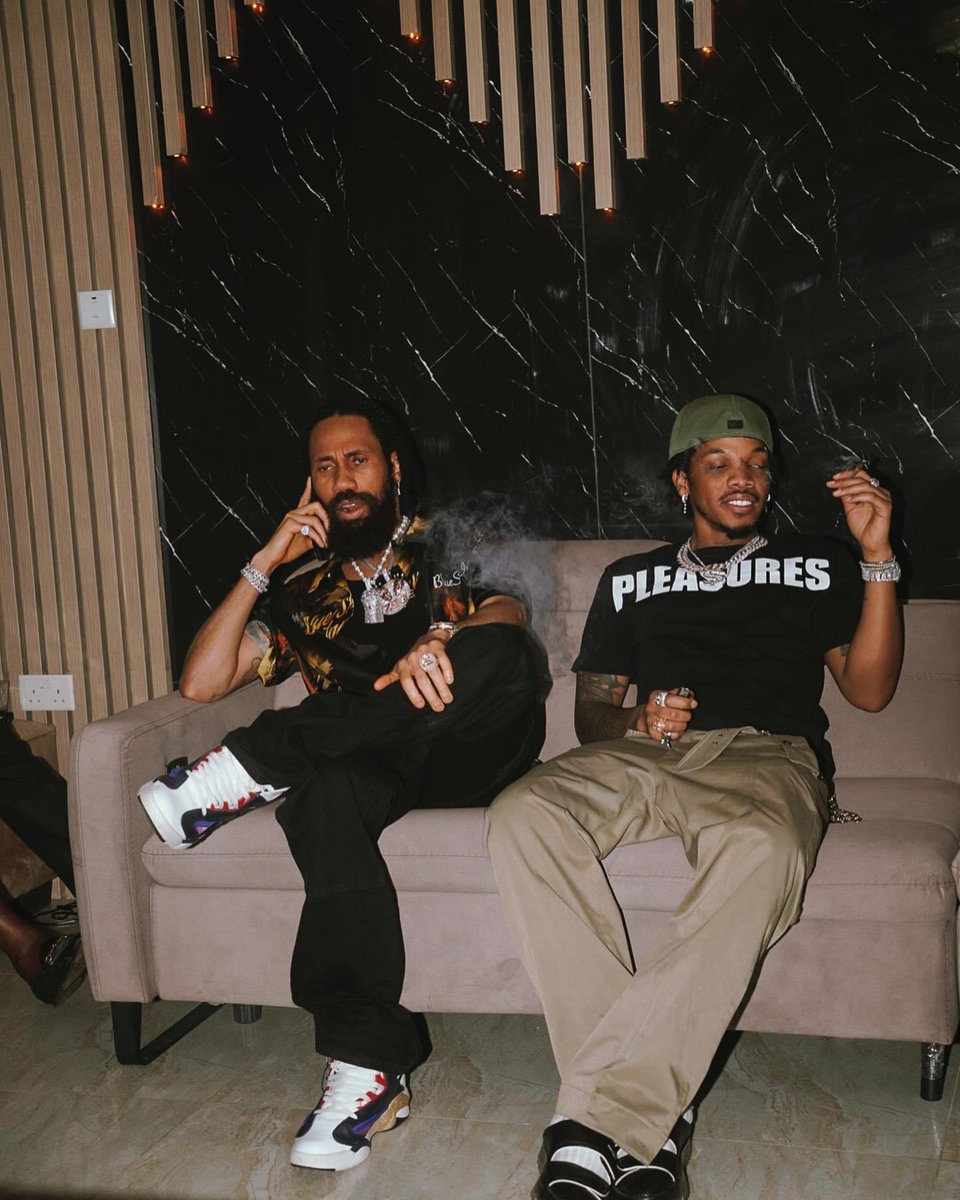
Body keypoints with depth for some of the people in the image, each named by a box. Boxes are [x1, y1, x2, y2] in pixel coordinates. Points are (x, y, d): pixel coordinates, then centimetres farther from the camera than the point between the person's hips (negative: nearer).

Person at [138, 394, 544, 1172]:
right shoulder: (302, 589, 23)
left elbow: (507, 612, -6)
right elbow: (201, 685, 10)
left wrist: (445, 641, -31)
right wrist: (265, 564, 4)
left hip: (473, 752, 0)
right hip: (373, 770, 1)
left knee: (499, 653, -34)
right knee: (328, 791, -37)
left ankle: (250, 770, -31)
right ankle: (371, 1063, -34)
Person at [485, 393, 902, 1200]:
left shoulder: (816, 565, 25)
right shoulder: (631, 579, 28)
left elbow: (869, 689, 13)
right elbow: (591, 710, 22)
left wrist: (878, 556, 5)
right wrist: (634, 723, -2)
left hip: (767, 755, -1)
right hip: (645, 755, 2)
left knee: (763, 848, -41)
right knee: (524, 816, -33)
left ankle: (595, 1112, -37)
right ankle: (652, 1110, -32)